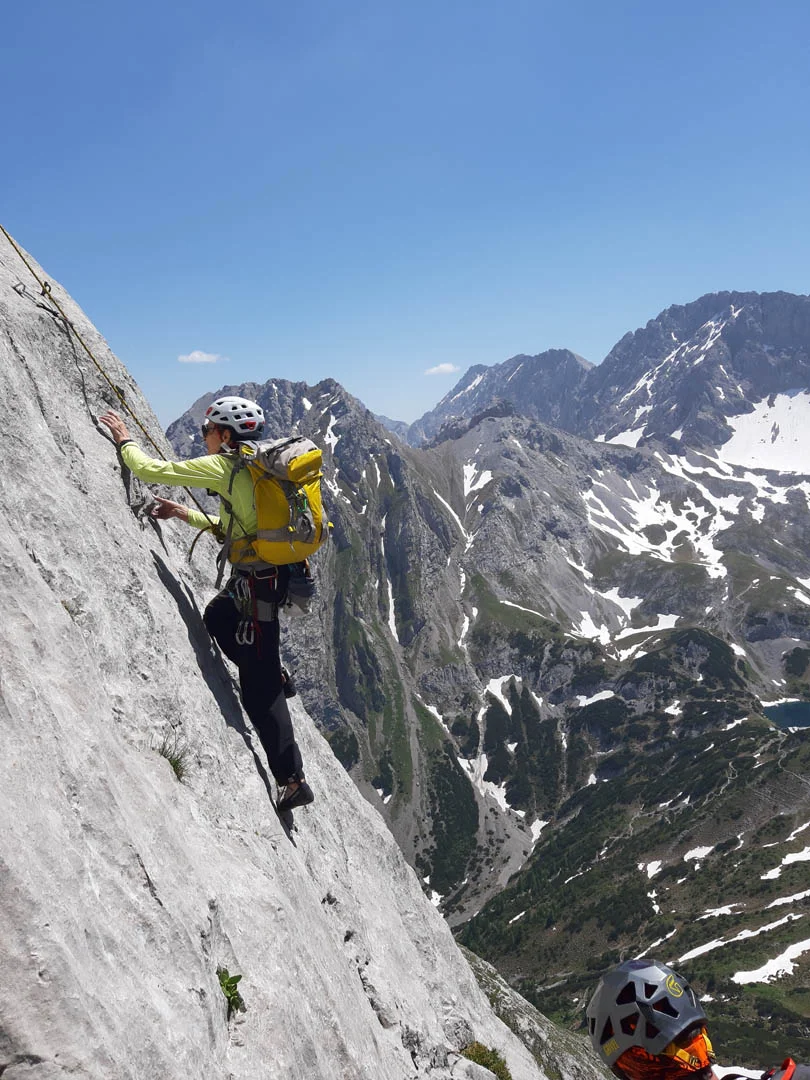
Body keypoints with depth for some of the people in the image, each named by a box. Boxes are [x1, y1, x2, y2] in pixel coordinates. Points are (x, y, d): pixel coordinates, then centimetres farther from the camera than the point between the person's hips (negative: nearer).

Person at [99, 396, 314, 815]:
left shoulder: (221, 466, -12)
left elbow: (149, 469, -7)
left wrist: (124, 439, 11)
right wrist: (184, 513, 21)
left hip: (257, 579, -8)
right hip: (269, 572, 9)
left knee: (259, 687, -2)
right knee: (215, 618, 32)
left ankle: (292, 780, 4)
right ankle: (275, 673, 33)